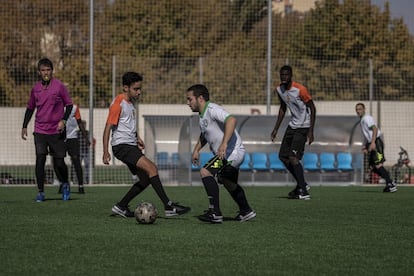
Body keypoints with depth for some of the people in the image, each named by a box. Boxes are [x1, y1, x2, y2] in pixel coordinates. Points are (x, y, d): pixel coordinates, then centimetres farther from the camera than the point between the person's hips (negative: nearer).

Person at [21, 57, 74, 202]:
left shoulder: (59, 86, -5)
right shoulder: (36, 88, 6)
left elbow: (69, 105, 2)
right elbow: (30, 108, 18)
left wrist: (63, 120, -12)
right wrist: (24, 126, 15)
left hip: (57, 131, -2)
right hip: (40, 130, 2)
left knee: (59, 163, -1)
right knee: (40, 160, -9)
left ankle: (65, 184, 27)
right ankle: (41, 192, -2)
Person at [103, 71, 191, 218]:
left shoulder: (131, 102, 15)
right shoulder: (118, 104, -12)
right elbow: (108, 128, -15)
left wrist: (137, 137, 23)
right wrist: (105, 152, -18)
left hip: (131, 146, 10)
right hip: (121, 145, -10)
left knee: (146, 179, 8)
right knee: (151, 168, -22)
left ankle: (120, 207, 17)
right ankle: (168, 207, -25)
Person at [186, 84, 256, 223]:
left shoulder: (212, 110, -19)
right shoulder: (203, 115, 13)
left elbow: (231, 119, -37)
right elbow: (204, 135, 33)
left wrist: (224, 143, -44)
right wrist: (196, 150, 21)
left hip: (232, 151, -11)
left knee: (206, 172, -21)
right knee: (229, 183, 27)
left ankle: (215, 213, -22)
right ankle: (246, 212, 44)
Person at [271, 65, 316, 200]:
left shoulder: (300, 90, -20)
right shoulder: (279, 90, 3)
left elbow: (312, 109, -16)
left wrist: (311, 131, -20)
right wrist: (276, 129, 16)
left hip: (303, 126, -8)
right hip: (292, 125, 8)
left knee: (293, 157, -17)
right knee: (283, 156, 7)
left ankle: (303, 191, -14)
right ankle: (301, 184, 20)